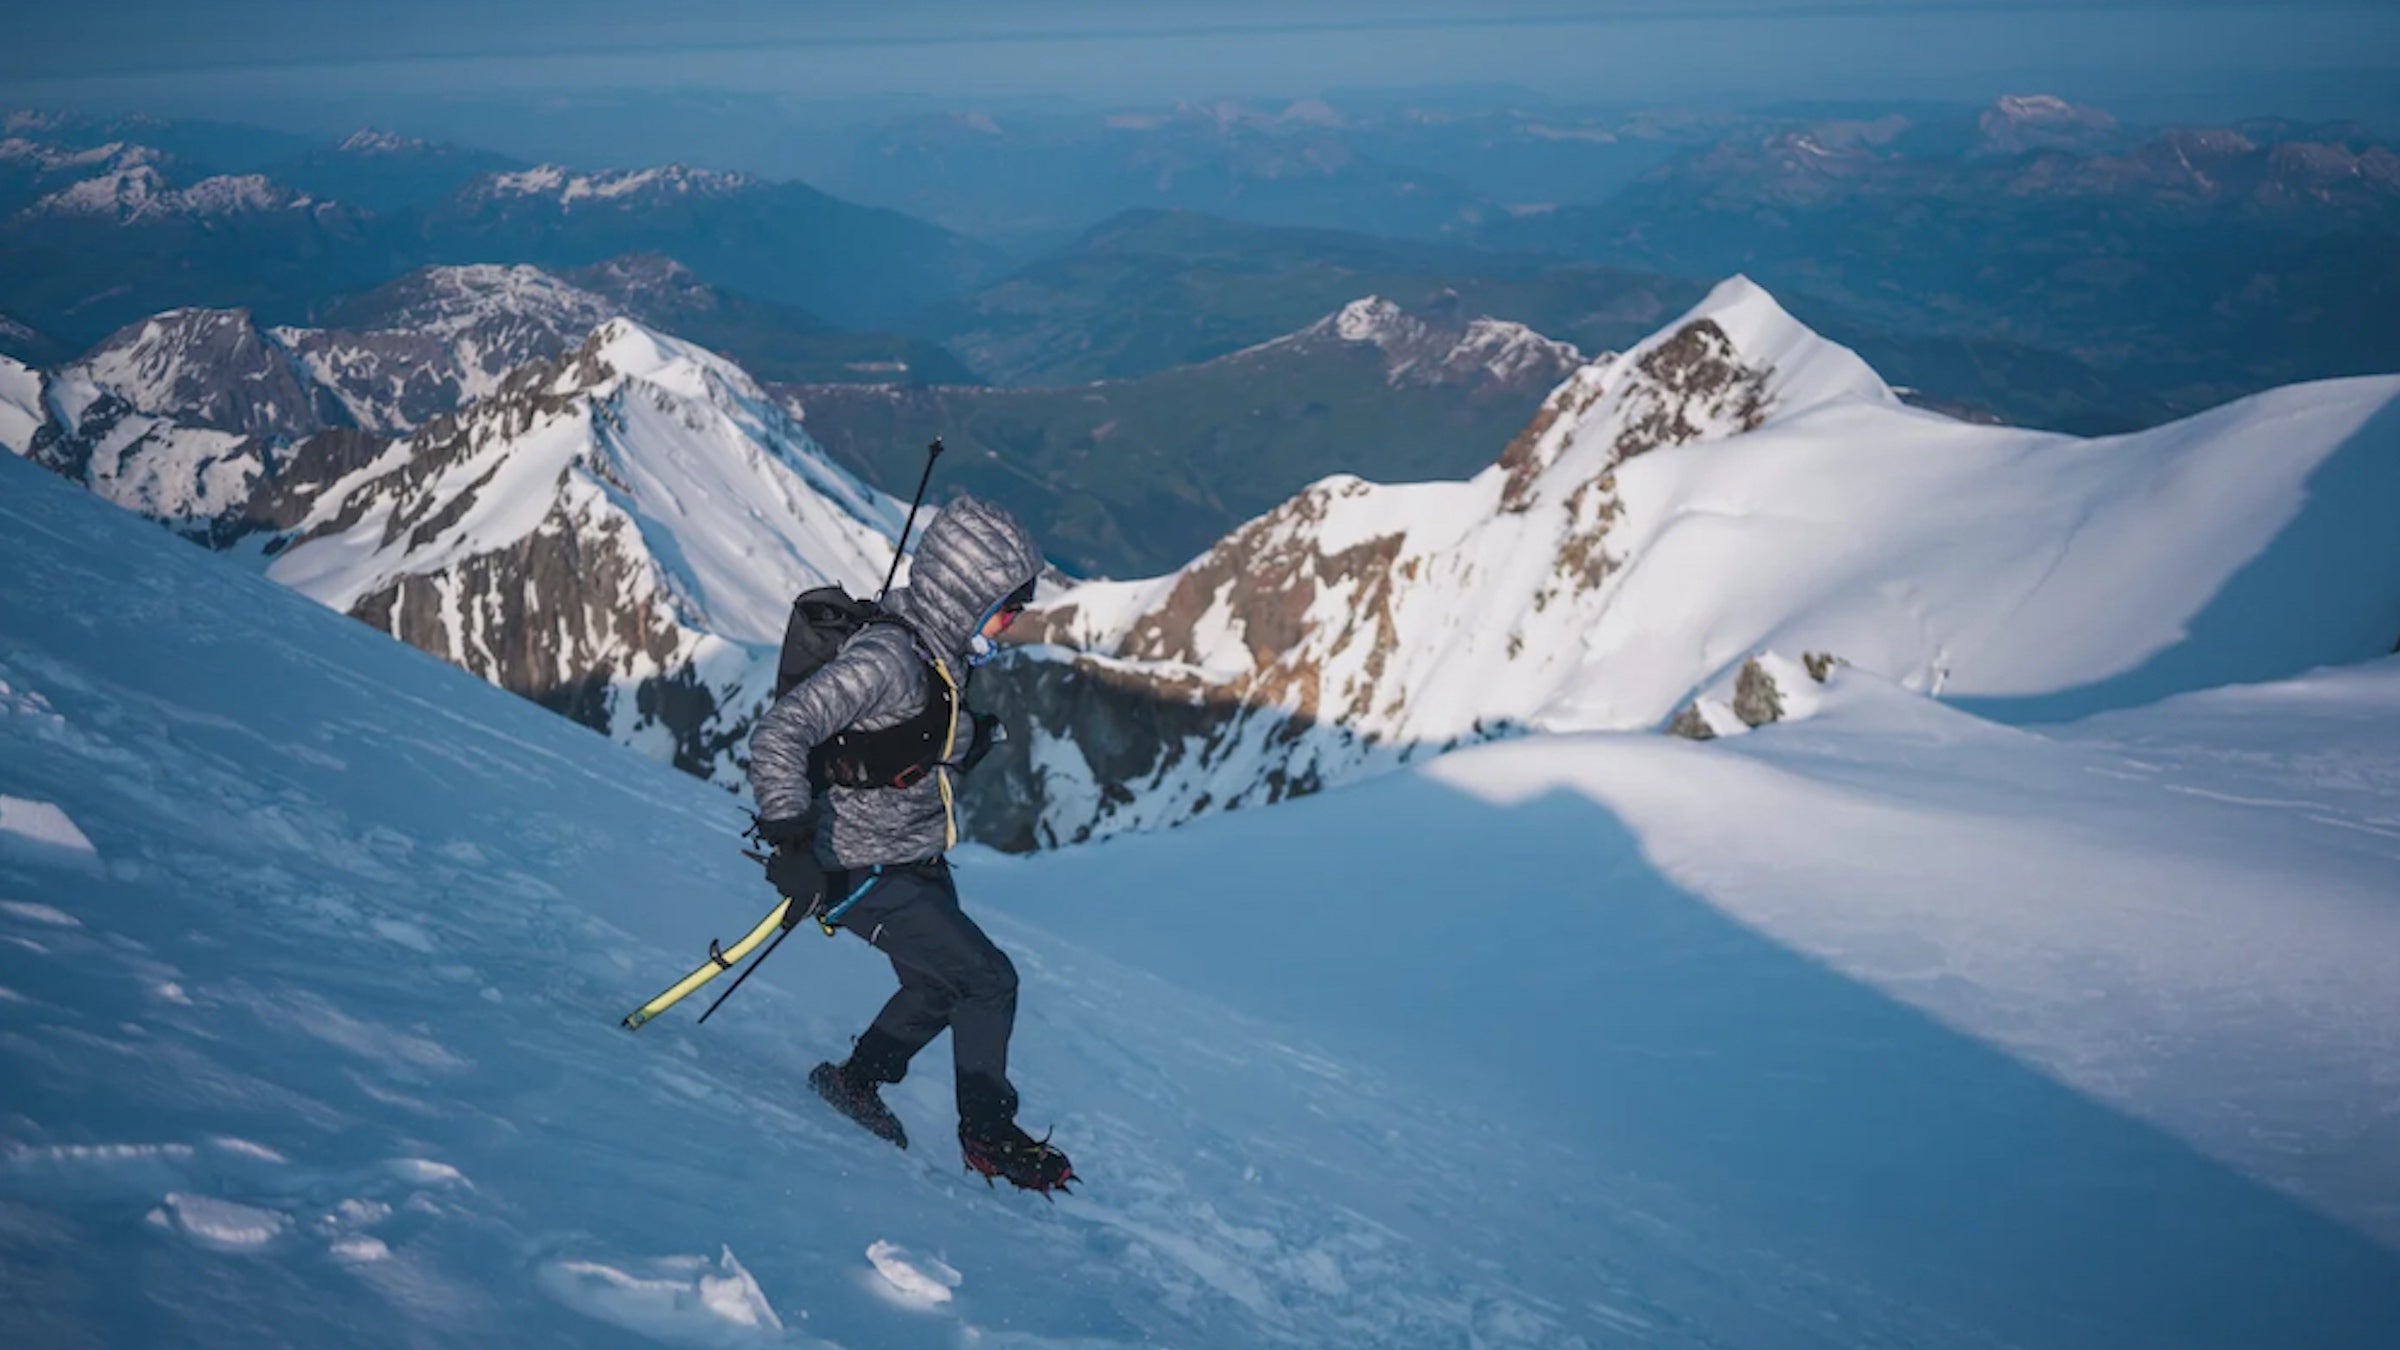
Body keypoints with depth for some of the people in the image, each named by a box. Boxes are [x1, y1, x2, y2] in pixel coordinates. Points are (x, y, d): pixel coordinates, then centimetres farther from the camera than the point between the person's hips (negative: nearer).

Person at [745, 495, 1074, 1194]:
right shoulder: (884, 659, -28)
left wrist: (971, 737, 9)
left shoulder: (937, 652, 1)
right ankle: (988, 1135, 11)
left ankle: (854, 1083, 40)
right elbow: (777, 735, -32)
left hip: (918, 867, 10)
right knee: (989, 979, -5)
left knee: (941, 988, 22)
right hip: (866, 875, -10)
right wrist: (791, 842, -35)